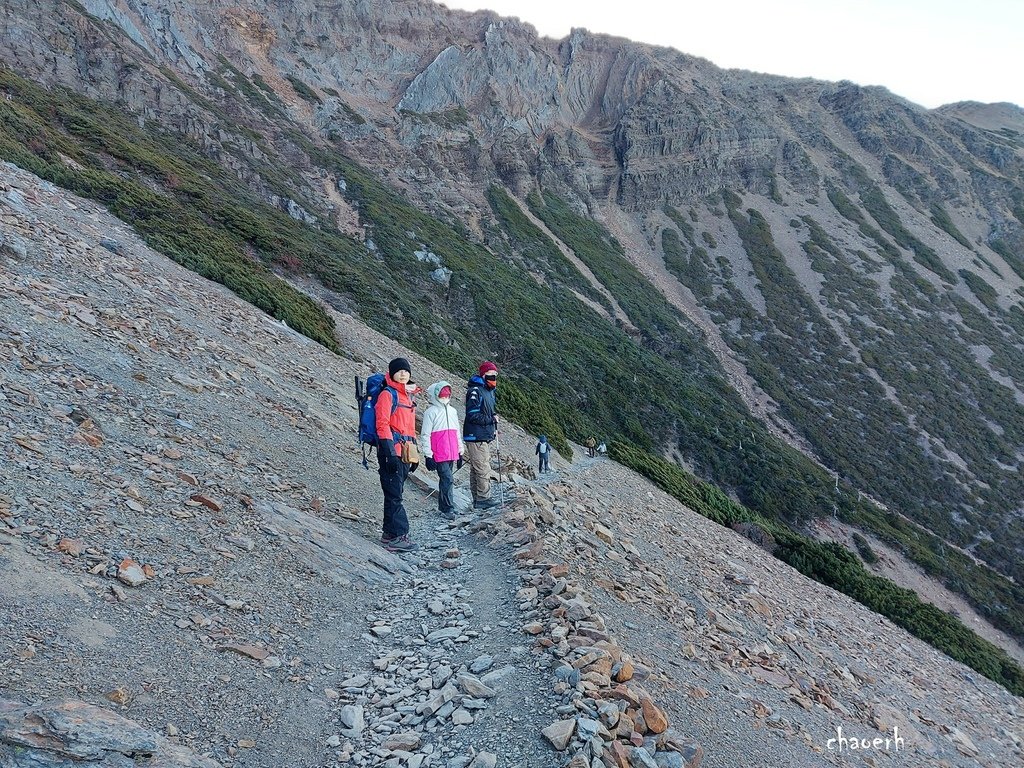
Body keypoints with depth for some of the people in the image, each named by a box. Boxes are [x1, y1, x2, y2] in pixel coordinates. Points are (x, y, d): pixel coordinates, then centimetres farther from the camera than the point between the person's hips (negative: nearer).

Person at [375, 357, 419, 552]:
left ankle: (389, 533, 19)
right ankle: (398, 536, -6)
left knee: (395, 493, 12)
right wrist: (391, 454, -20)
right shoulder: (387, 394, -7)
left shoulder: (408, 396, 18)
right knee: (394, 494, -7)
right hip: (391, 452, -8)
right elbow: (382, 425, -13)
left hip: (404, 453, 8)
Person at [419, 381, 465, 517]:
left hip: (452, 454, 6)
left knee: (445, 480, 13)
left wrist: (460, 452, 20)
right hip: (439, 454, -6)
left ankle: (443, 506, 23)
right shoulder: (431, 412, -5)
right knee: (448, 479, -11)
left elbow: (458, 433, 22)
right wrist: (428, 455, -10)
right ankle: (449, 507, -3)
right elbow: (425, 435, -6)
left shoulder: (452, 411, 16)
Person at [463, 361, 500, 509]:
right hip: (476, 437, -10)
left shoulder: (489, 391, 17)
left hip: (485, 437, 10)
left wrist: (494, 429, 14)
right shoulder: (475, 391, -14)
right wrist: (491, 420, -16)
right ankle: (483, 498, -3)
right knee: (483, 469, -9)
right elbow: (472, 415, -20)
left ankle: (478, 500, 19)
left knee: (476, 469, 14)